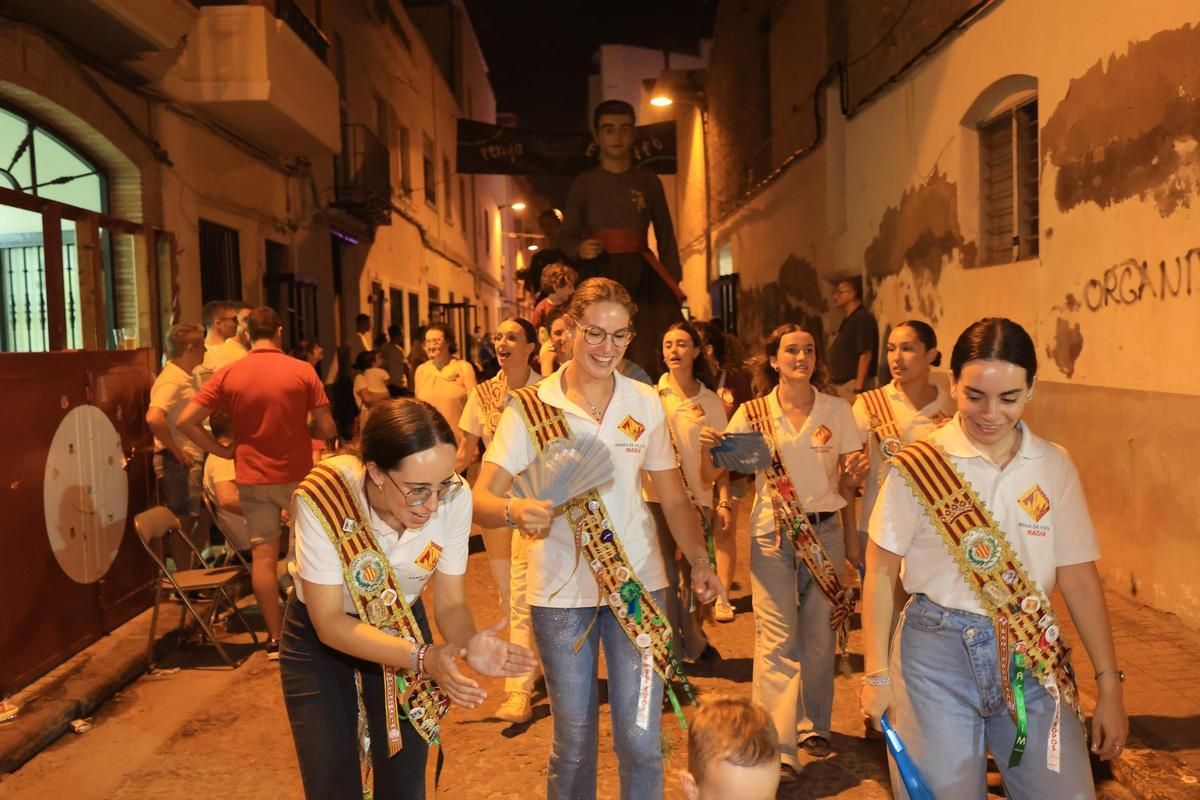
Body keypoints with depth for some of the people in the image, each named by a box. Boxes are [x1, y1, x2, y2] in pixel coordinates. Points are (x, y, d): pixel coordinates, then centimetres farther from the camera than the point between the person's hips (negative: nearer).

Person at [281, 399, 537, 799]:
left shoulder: (454, 497, -25)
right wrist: (423, 658, -39)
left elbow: (450, 603, -13)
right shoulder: (323, 499, -33)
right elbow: (329, 623, -26)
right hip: (321, 638, -2)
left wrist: (468, 645, -36)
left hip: (404, 627, 2)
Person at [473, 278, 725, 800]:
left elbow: (673, 499, 8)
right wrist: (515, 511, -33)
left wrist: (700, 561, -5)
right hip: (559, 590, -1)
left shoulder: (646, 404, 4)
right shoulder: (530, 406, -5)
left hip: (637, 583, 2)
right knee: (573, 741, 12)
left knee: (640, 739, 2)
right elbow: (481, 498, -11)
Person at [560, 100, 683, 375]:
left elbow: (665, 236, 11)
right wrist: (579, 249, -13)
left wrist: (673, 283, 1)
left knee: (645, 359, -9)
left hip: (640, 273, 1)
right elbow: (566, 236, 10)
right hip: (598, 275, -1)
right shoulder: (583, 184, 10)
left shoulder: (649, 182, 12)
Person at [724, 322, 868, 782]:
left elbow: (849, 478, 10)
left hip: (825, 530, 2)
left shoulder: (837, 410, 5)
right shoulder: (753, 414, 1)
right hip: (771, 535, -2)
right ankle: (777, 748, -5)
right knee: (777, 639, -7)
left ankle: (813, 725, 29)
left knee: (820, 634, 10)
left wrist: (853, 526, -8)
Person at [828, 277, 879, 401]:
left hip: (853, 385, -10)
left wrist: (857, 388, -24)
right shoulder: (848, 320, 18)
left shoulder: (863, 318, -12)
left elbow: (866, 355, -19)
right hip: (841, 385, 10)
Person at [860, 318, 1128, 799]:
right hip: (937, 653, -2)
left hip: (1032, 656, 3)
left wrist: (1109, 685, 5)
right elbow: (880, 572, -3)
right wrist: (877, 673, -3)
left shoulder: (1054, 466, 0)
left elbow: (1079, 578, 5)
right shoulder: (918, 466, -9)